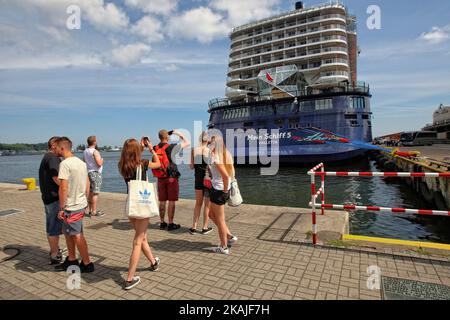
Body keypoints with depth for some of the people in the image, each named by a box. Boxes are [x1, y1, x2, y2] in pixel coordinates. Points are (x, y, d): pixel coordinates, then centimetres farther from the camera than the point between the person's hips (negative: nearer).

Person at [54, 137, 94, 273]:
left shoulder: (65, 163, -17)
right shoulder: (81, 162, 9)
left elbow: (63, 187, -20)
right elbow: (87, 184, 14)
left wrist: (61, 208, -14)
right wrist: (85, 201, 21)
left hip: (71, 207, -9)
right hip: (81, 204, 9)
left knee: (77, 235, 3)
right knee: (67, 232, 21)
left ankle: (87, 264, 15)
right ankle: (71, 260, 33)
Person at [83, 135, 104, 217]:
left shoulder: (85, 152, 11)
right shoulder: (95, 151, -14)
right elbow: (99, 163, -21)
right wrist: (102, 160, -2)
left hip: (88, 173, 9)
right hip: (95, 173, -9)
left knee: (90, 192, 14)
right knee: (95, 193, -6)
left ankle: (90, 210, 21)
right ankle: (94, 211, -5)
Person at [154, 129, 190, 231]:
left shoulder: (155, 148, 2)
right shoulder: (172, 147, -13)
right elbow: (187, 143, -7)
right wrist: (180, 134, 7)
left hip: (160, 178, 5)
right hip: (171, 177, -5)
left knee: (162, 201, 12)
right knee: (171, 201, 3)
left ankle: (162, 223, 21)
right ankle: (171, 224, 9)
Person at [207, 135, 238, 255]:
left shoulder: (216, 158, -19)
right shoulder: (226, 154, 8)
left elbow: (225, 175, -29)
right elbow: (232, 173, 14)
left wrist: (225, 190, -15)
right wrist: (227, 187, 14)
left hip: (219, 191, -9)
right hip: (224, 189, 9)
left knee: (220, 220, 7)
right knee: (212, 214, 24)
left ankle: (224, 247, 23)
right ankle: (230, 236, 29)